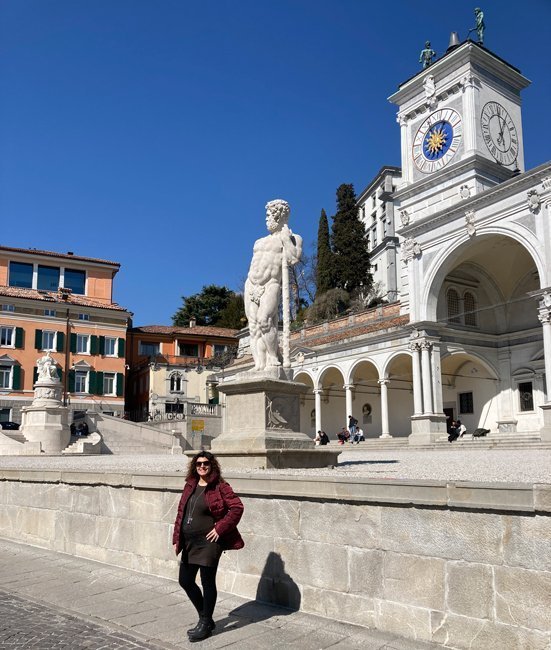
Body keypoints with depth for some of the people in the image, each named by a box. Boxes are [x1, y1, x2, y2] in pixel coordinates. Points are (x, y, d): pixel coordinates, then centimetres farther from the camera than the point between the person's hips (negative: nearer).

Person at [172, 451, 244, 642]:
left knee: (207, 582, 3)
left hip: (209, 542, -7)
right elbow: (181, 512, 14)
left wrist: (220, 528, -17)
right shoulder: (190, 486, 9)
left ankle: (206, 624, 21)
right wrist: (177, 538, 9)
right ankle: (205, 617, 31)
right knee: (185, 580, 12)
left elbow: (237, 507, -15)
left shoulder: (220, 486, -10)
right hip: (189, 543, 7)